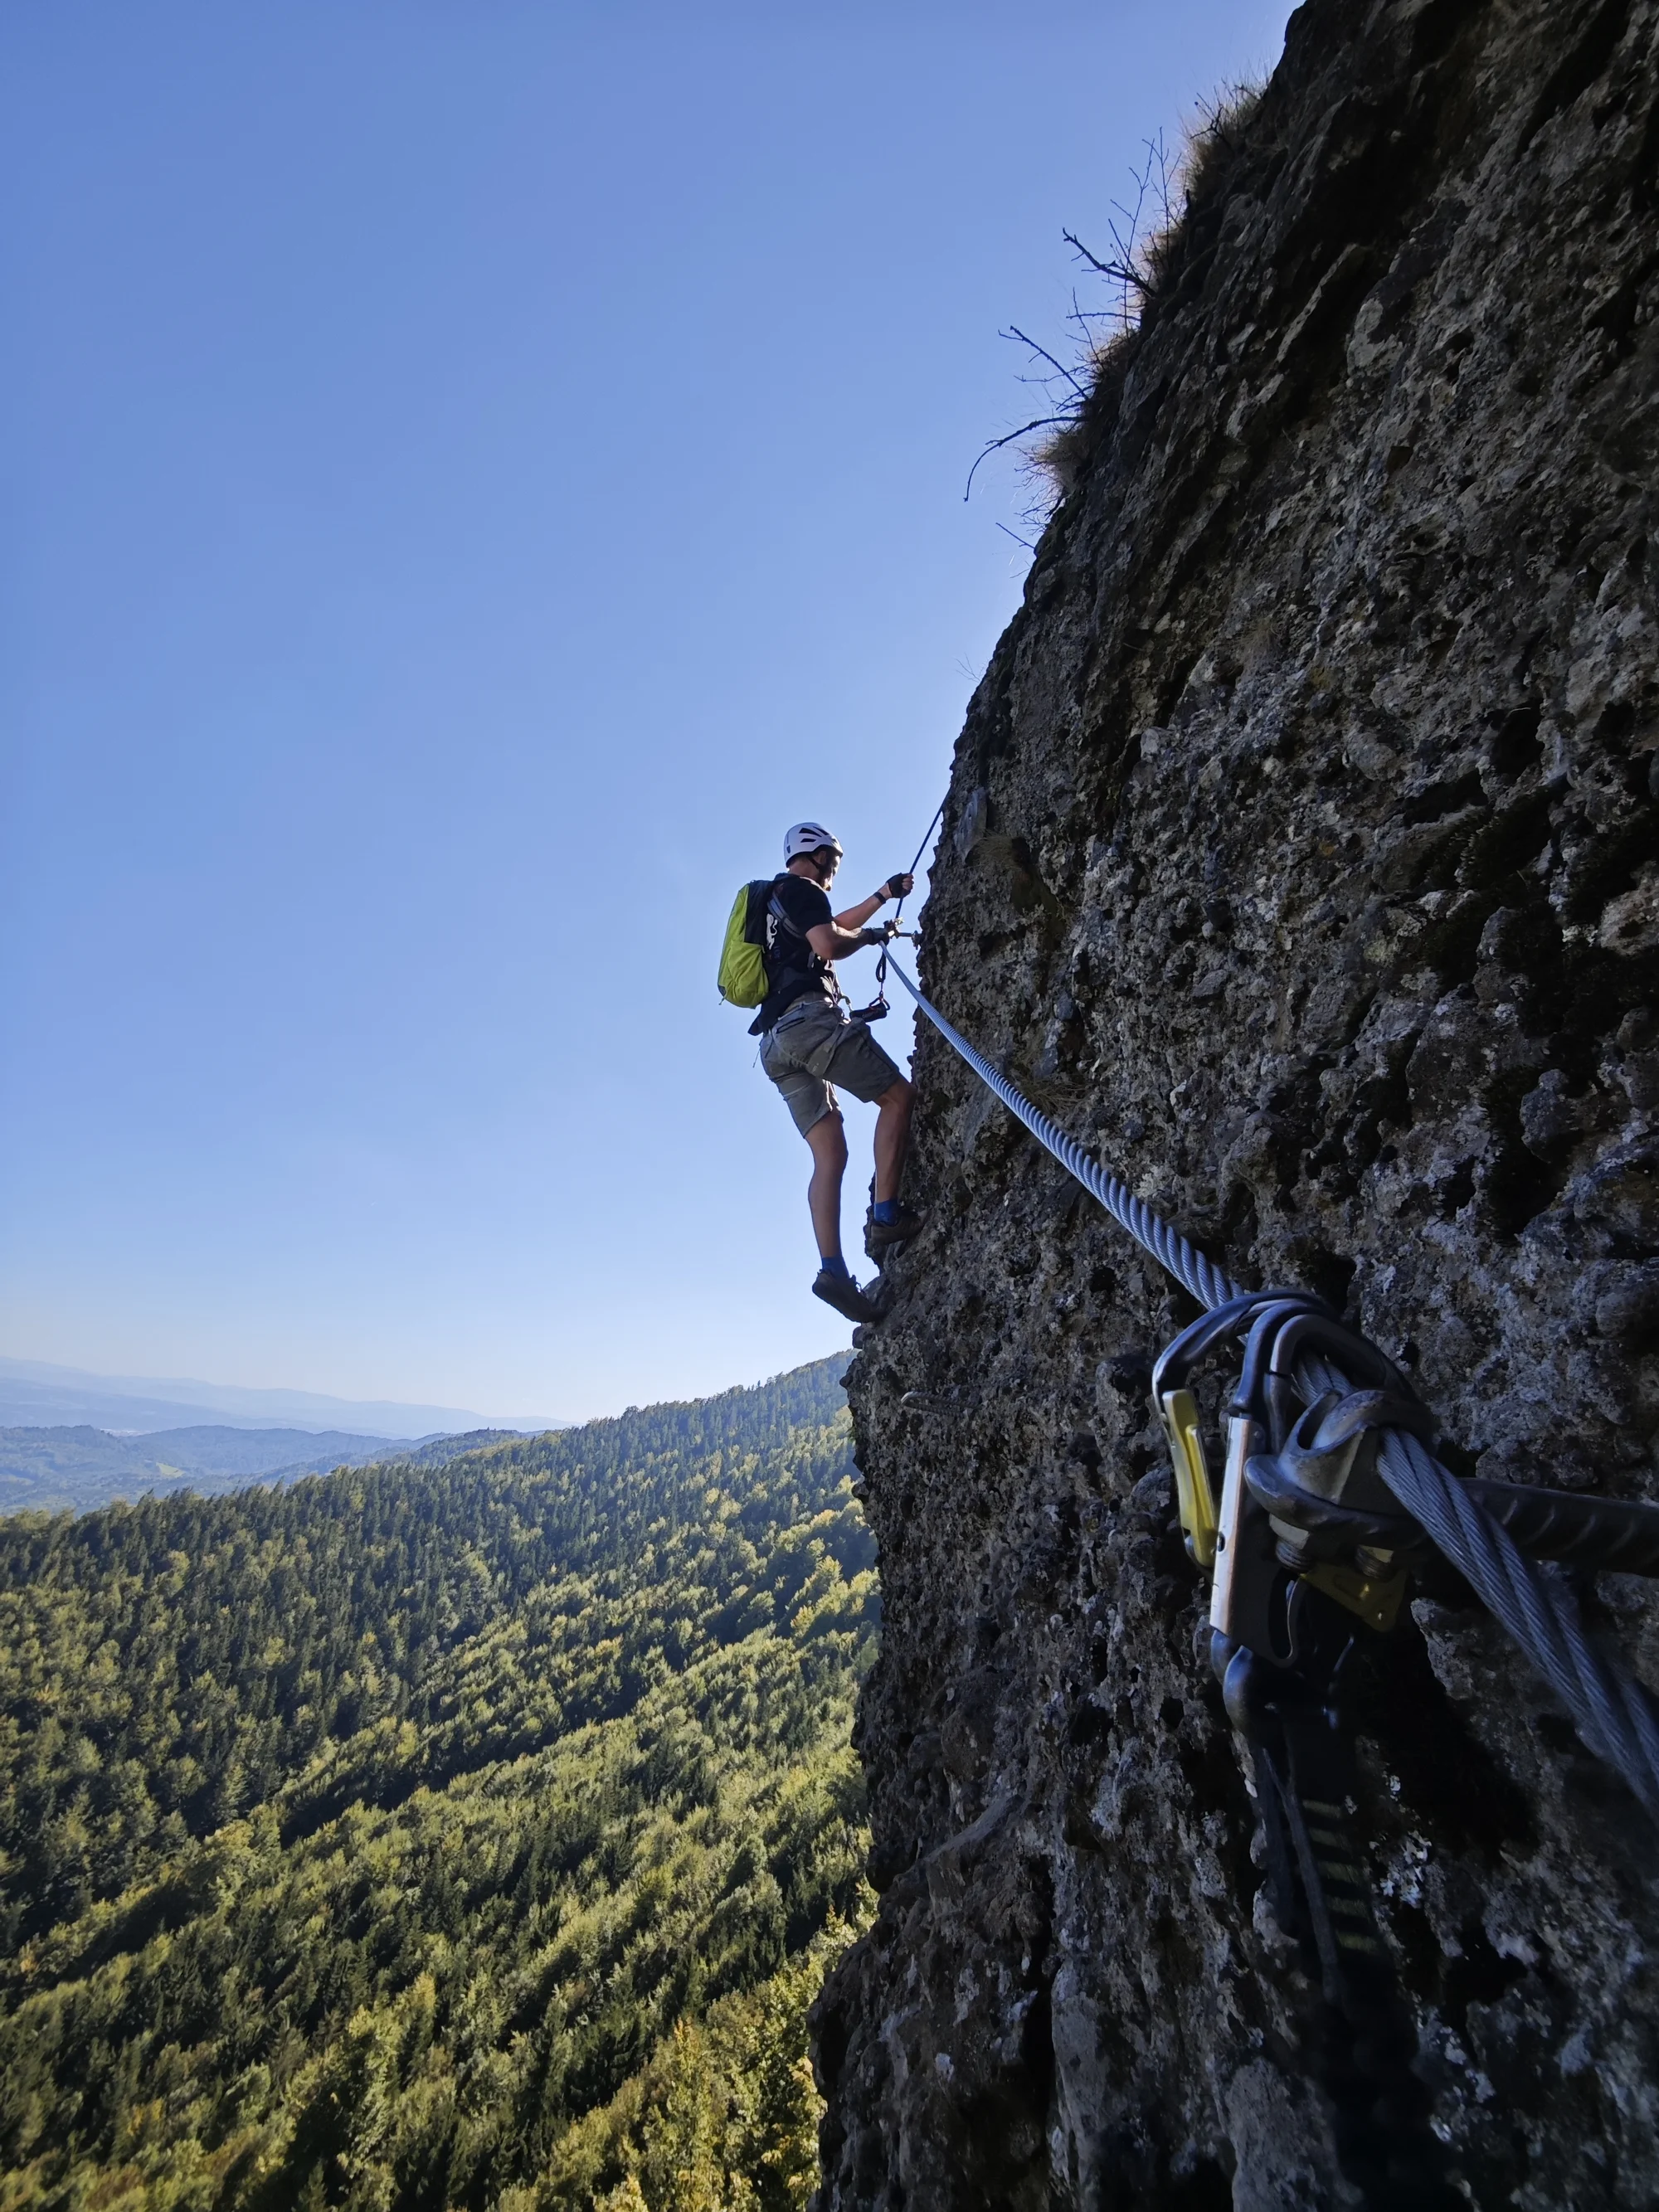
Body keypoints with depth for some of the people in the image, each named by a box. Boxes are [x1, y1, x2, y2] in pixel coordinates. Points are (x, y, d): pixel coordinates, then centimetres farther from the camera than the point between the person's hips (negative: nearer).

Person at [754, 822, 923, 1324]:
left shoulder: (776, 902, 33)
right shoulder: (800, 888, 4)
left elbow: (831, 926, 46)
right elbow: (829, 944, -13)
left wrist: (883, 895, 48)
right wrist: (870, 935, 7)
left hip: (776, 1041, 9)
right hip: (811, 1019, -9)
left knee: (830, 1155, 0)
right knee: (897, 1095, -3)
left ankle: (833, 1269, -11)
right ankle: (886, 1217, -12)